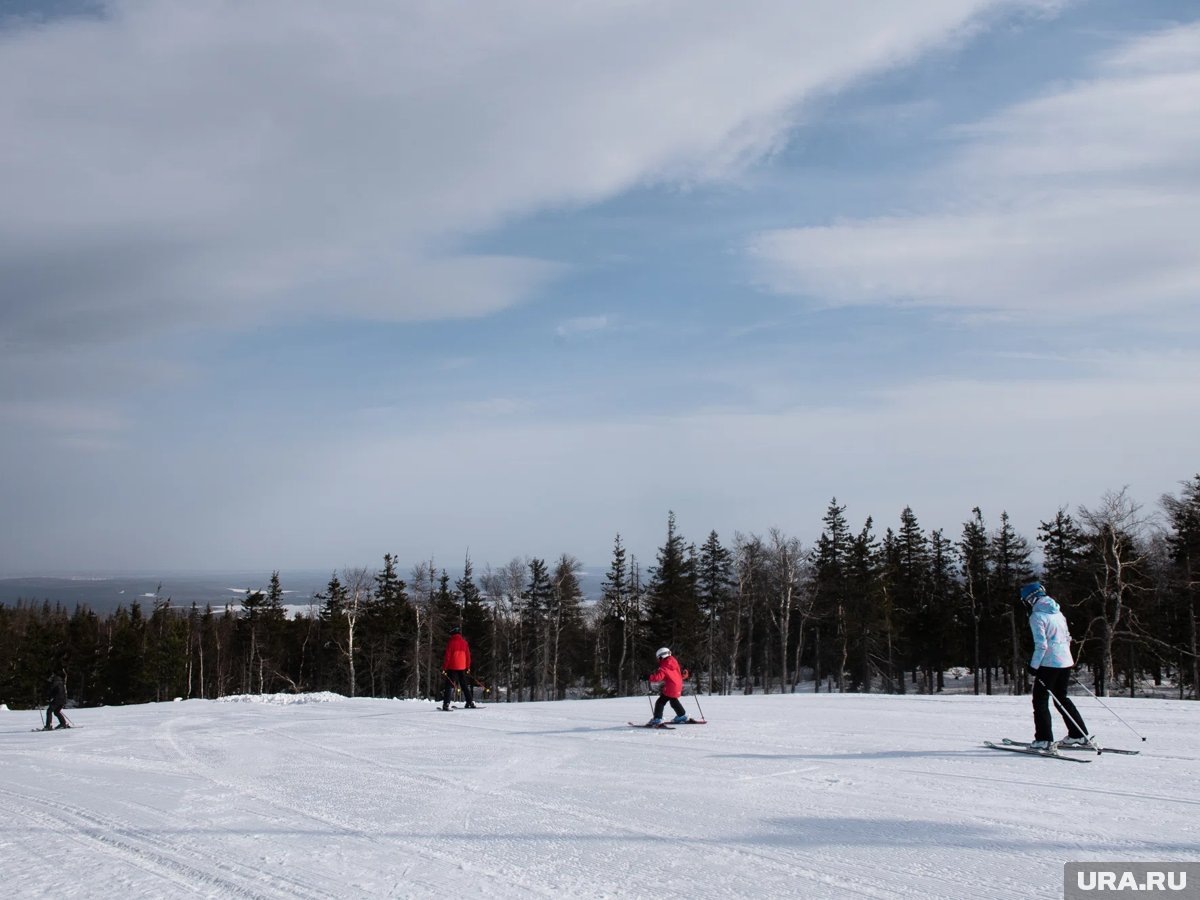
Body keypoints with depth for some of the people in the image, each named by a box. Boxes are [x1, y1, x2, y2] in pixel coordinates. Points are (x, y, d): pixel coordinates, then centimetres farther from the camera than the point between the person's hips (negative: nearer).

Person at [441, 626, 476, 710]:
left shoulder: (451, 642, -8)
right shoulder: (464, 642, 6)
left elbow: (447, 656, -10)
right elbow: (468, 655, 9)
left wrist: (444, 668, -8)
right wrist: (468, 668, 17)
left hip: (452, 667, -4)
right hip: (462, 668, 4)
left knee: (449, 685, -4)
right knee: (465, 685, 16)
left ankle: (446, 704, -15)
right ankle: (471, 702, 16)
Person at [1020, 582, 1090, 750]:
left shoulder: (1037, 616, -12)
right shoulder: (1057, 612, 13)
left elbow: (1041, 644, -18)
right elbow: (1067, 637, 19)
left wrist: (1034, 665, -12)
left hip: (1049, 663, -8)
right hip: (1066, 661, 8)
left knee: (1040, 700, 2)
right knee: (1061, 698, 20)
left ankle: (1044, 740, -1)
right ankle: (1079, 735, 22)